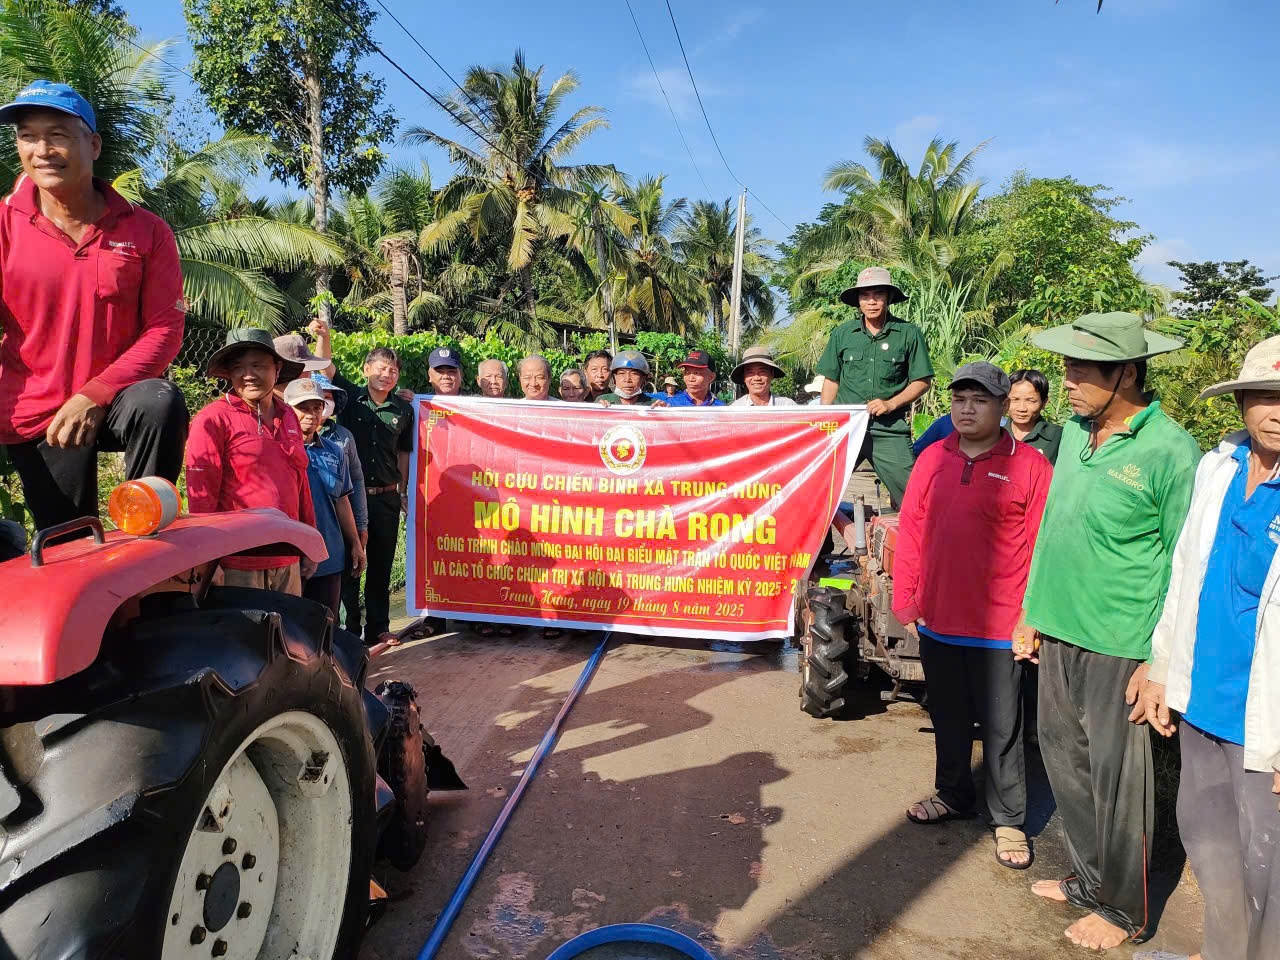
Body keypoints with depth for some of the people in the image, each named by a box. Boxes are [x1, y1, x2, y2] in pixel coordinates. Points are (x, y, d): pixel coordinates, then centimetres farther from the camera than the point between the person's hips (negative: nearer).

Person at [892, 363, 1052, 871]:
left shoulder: (1029, 466, -9)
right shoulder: (932, 459, 5)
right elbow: (910, 530, 7)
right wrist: (904, 597, 6)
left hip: (998, 627, -4)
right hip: (936, 620, 5)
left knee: (1002, 728, 9)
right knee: (948, 719, 21)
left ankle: (1008, 819, 26)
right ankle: (952, 795, 40)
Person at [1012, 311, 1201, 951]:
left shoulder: (1168, 450, -14)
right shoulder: (1075, 431, 6)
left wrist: (1162, 661, -13)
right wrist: (1031, 612, 16)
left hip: (1120, 647, -7)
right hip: (1059, 635, 7)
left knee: (1116, 781, 6)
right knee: (1064, 762, 17)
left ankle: (1124, 912, 27)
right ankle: (1090, 879, 38)